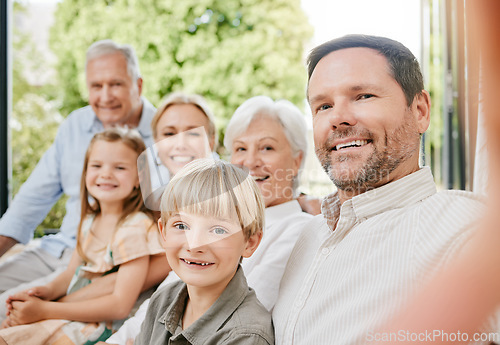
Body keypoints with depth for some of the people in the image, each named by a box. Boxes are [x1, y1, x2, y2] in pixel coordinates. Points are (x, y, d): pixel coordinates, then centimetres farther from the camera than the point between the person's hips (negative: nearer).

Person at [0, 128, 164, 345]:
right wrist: (49, 290, -10)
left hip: (102, 325, -7)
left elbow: (120, 306, -23)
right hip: (76, 308, 7)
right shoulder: (90, 220, 5)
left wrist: (44, 310, -21)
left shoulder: (135, 228, -20)